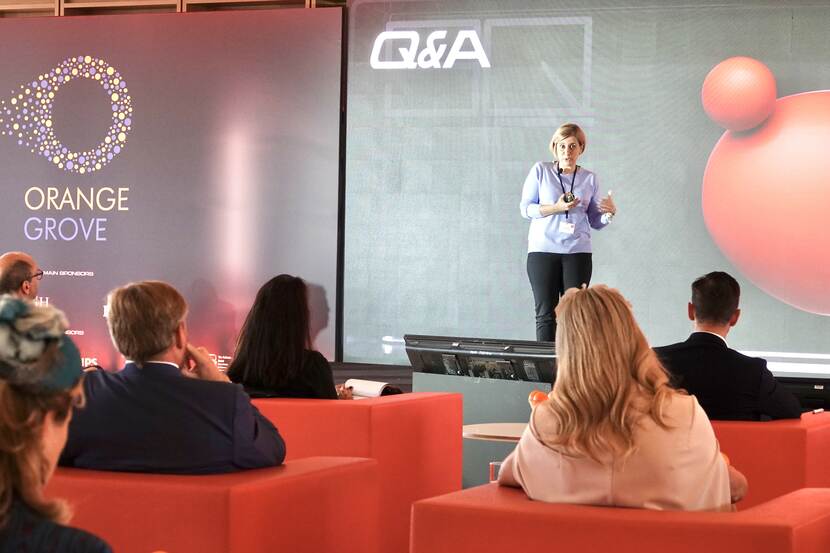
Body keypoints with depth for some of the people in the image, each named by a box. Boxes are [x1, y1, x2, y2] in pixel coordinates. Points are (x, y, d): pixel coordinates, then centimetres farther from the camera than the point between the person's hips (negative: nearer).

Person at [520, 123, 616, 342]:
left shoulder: (589, 178, 11)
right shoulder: (541, 171, 5)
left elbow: (595, 222, 13)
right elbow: (525, 208, 1)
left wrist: (609, 213, -9)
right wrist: (556, 208, -12)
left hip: (578, 252, 2)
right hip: (543, 250, -1)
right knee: (546, 313, -3)